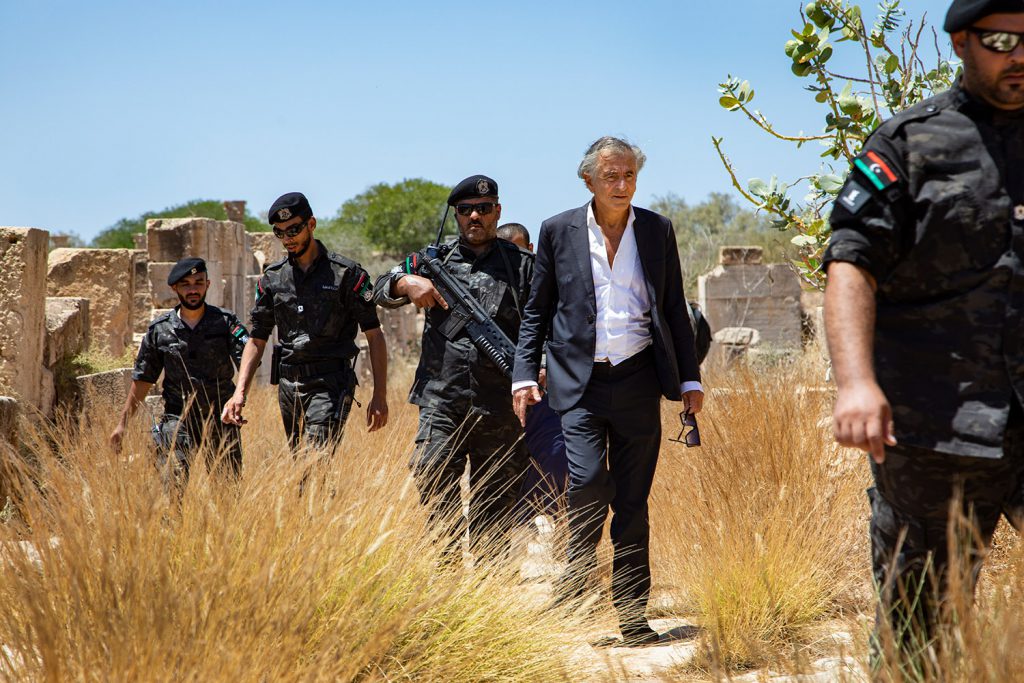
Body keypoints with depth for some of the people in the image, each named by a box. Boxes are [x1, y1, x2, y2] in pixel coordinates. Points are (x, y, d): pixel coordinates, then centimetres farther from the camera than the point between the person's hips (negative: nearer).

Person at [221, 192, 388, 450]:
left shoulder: (347, 273, -3)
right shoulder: (273, 277, 11)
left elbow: (374, 336, -2)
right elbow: (257, 340, 13)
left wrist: (380, 395, -7)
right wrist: (240, 392, 1)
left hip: (330, 384, -5)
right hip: (289, 385, 6)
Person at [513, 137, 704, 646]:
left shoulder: (657, 230, 8)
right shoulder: (558, 231, 4)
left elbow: (674, 309, 12)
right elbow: (536, 310, 9)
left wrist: (689, 378, 9)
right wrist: (525, 374, 1)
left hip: (638, 380, 2)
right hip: (580, 381, -2)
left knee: (633, 502, 5)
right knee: (588, 484, -16)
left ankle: (633, 616, 11)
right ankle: (575, 599, 0)